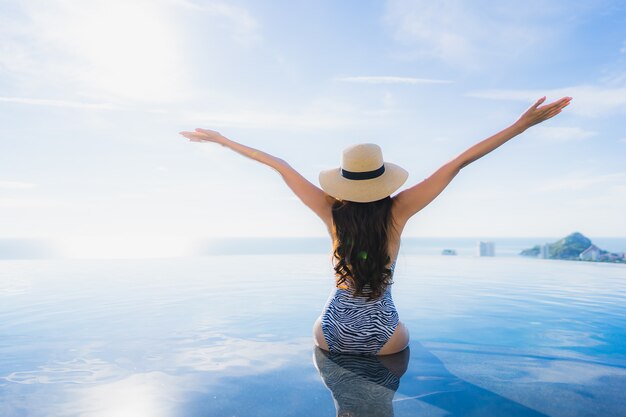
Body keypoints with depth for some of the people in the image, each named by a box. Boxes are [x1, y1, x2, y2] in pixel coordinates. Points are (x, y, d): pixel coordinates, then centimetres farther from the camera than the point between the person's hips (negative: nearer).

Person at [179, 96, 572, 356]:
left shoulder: (331, 212, -16)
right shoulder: (397, 211, -18)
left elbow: (280, 165, -9)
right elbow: (458, 164, -17)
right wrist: (523, 124, -12)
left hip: (331, 335, 1)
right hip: (385, 338, 0)